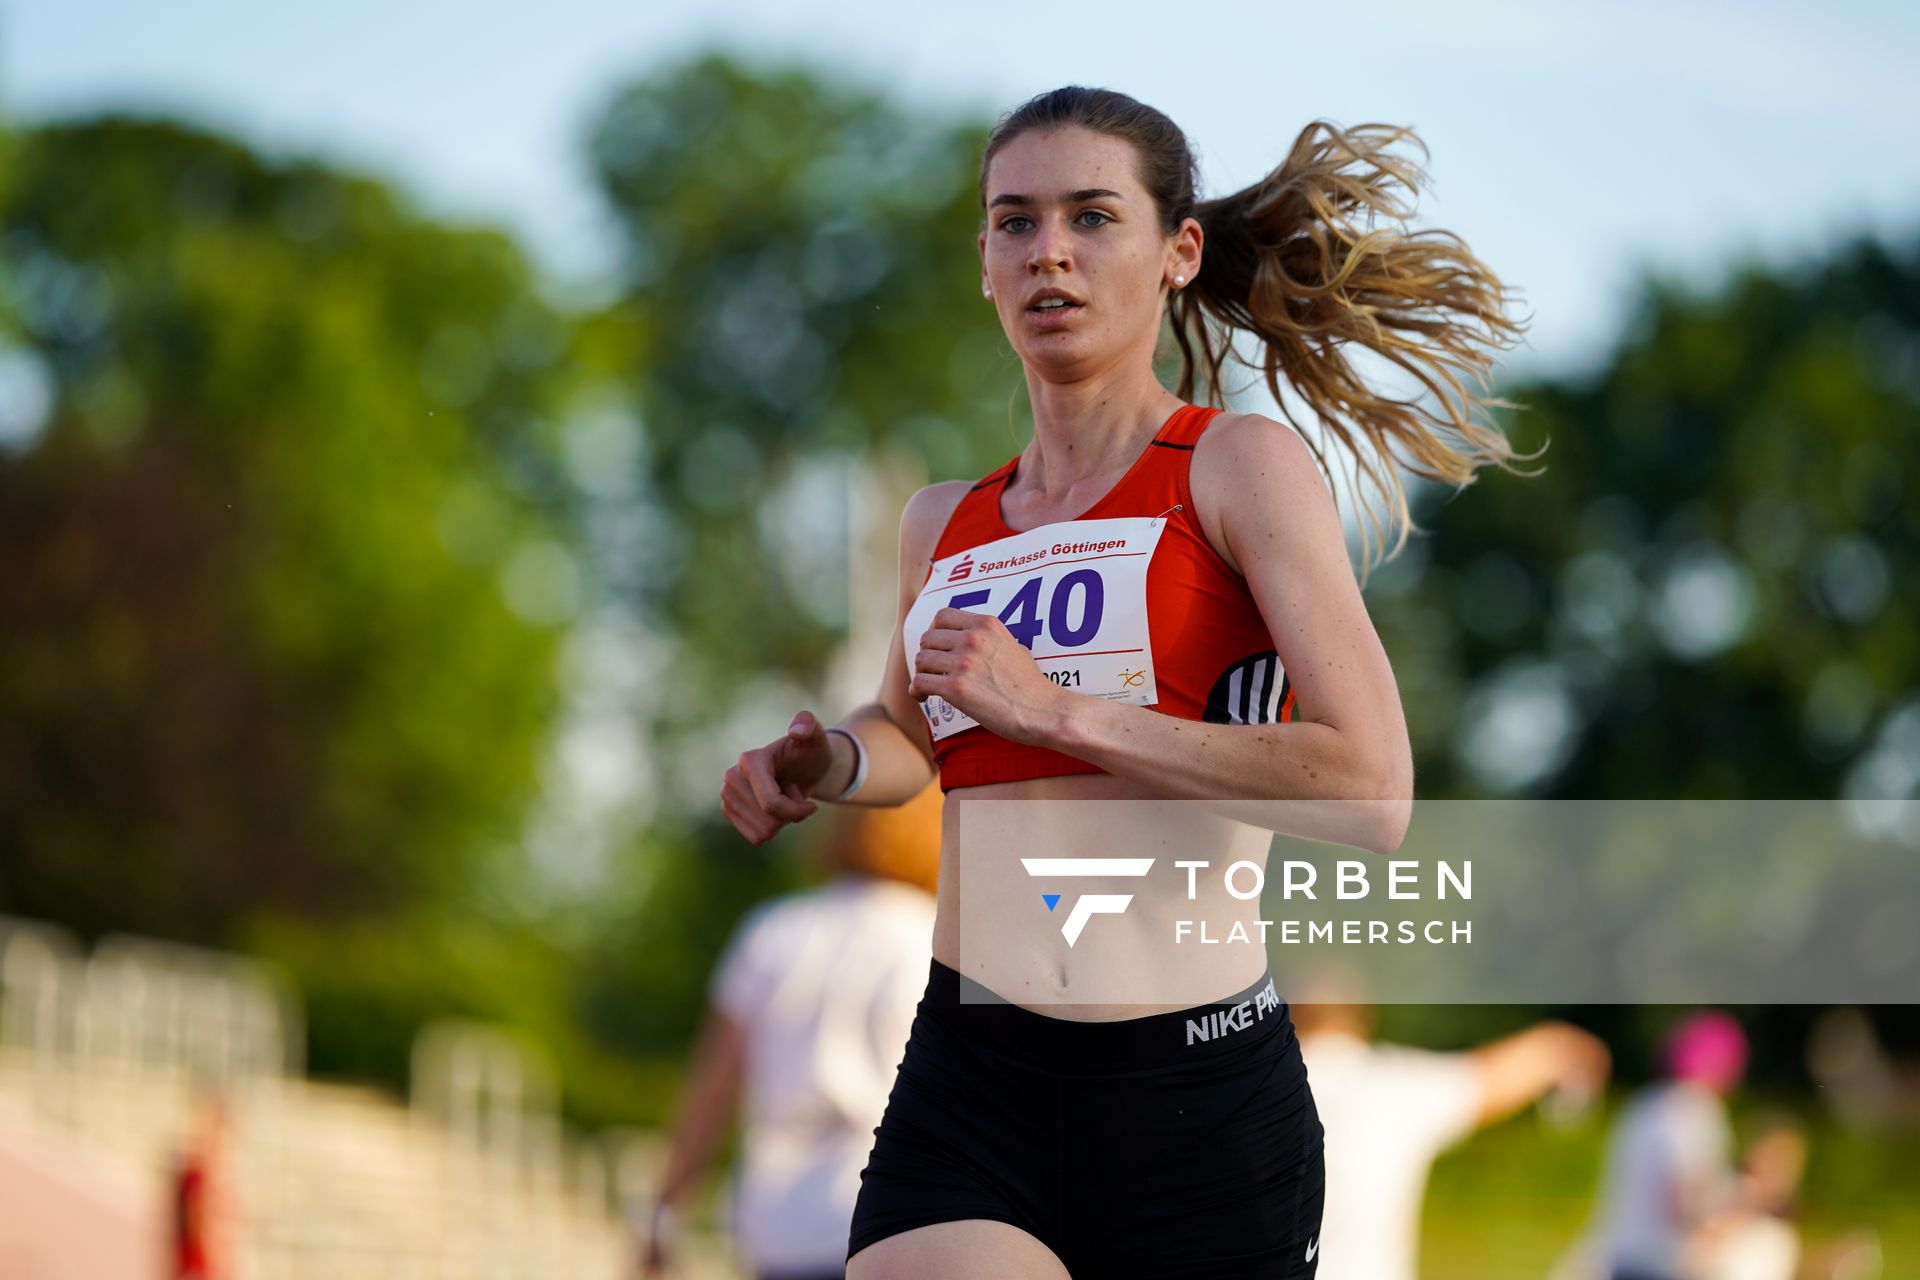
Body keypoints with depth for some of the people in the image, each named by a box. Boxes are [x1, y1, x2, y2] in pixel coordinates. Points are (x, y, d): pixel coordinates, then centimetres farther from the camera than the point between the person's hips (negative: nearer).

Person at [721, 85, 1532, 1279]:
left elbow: (1371, 795, -14)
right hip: (968, 1094, 3)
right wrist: (830, 765, 12)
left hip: (1201, 1098, -3)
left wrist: (1057, 711, -14)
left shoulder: (1243, 465, -1)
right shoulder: (944, 524, 14)